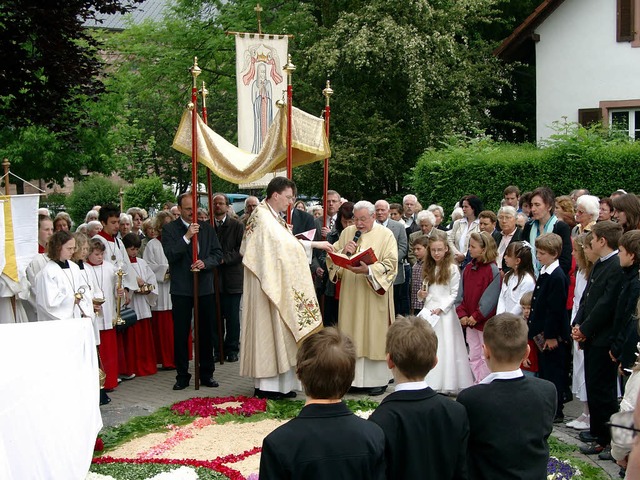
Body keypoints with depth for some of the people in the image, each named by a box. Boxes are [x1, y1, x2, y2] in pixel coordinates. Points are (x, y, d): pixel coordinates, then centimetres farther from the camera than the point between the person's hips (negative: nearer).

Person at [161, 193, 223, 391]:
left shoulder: (207, 228, 8)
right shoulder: (170, 229, -2)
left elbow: (218, 253, 5)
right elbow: (170, 255, -13)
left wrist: (205, 262, -14)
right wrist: (187, 237, -21)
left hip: (205, 287, 3)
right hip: (181, 289, -3)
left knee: (206, 332, 9)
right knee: (180, 334, 3)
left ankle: (207, 373, 19)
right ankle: (182, 375, 12)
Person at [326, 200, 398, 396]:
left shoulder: (385, 235, -3)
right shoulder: (347, 232, 10)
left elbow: (390, 265, -11)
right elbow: (332, 258, 10)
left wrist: (368, 270, -25)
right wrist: (344, 252, -10)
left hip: (374, 296, -4)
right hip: (350, 295, 4)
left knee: (374, 335, 0)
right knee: (351, 337, 6)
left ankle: (378, 380, 9)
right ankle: (353, 377, 14)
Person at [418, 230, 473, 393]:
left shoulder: (452, 269, -6)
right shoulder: (429, 268, 13)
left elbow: (454, 294, -7)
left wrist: (441, 308, -15)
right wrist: (422, 294, 0)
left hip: (444, 312, -6)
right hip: (428, 310, 6)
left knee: (444, 347, -3)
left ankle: (445, 385, 2)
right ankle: (429, 383, 13)